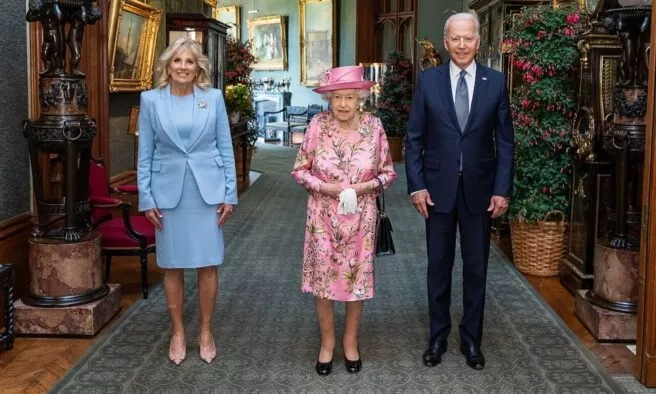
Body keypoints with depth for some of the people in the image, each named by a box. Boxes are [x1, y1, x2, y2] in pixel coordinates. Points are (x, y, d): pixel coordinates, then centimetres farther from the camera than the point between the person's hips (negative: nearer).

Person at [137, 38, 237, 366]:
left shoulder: (213, 98, 1)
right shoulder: (151, 100, 1)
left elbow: (225, 148, 3)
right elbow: (145, 153, 2)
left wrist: (229, 193, -1)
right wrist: (146, 198, -2)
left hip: (207, 191, 0)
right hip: (168, 192, 0)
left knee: (208, 264, 5)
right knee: (172, 266, 7)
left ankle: (206, 332, 21)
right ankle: (177, 333, 23)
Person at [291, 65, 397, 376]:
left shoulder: (373, 126, -7)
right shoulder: (318, 124, -8)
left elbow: (388, 172, 1)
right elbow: (299, 169, -1)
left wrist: (365, 186, -15)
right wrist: (324, 187, -16)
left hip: (360, 217, 0)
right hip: (323, 216, 0)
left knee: (358, 278, 10)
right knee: (322, 278, 6)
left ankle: (351, 341, 29)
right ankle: (327, 341, 26)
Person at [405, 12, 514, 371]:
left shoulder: (495, 82, 0)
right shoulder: (428, 80, -1)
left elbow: (505, 140, 2)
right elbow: (414, 138, 0)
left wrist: (502, 189, -4)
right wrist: (416, 186, -6)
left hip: (479, 190, 0)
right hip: (438, 188, 0)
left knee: (476, 268, 10)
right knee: (439, 266, 10)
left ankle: (471, 339, 24)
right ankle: (438, 336, 24)